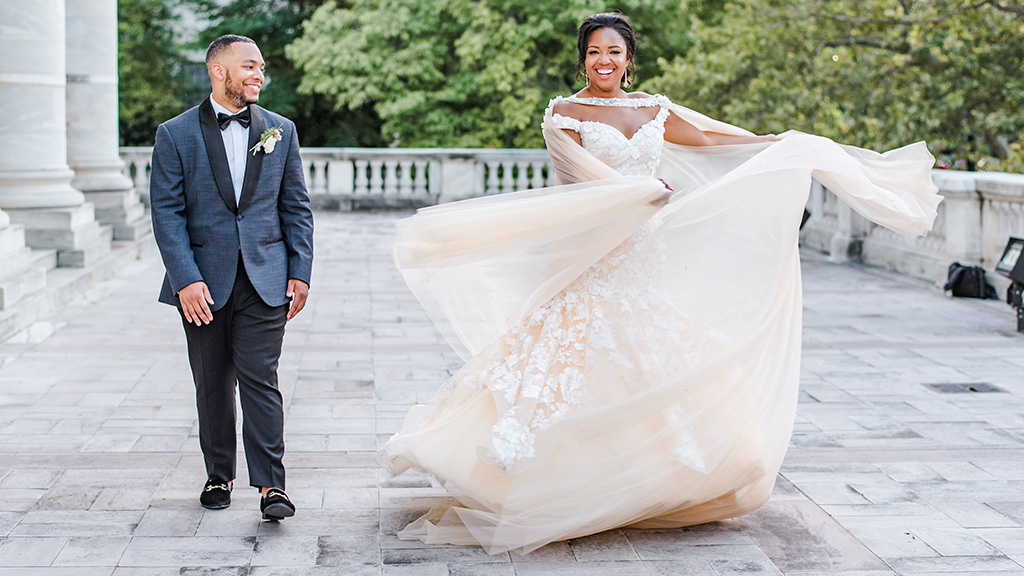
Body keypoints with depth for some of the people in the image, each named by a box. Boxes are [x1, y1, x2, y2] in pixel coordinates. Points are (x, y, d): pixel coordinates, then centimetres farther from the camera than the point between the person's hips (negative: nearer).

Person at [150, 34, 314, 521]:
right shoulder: (175, 135, 0)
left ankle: (271, 485, -4)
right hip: (204, 283, 0)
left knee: (260, 380, -6)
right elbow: (167, 213, -4)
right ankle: (218, 477, 24)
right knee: (212, 385, 10)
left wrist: (300, 273, 2)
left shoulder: (280, 130, 7)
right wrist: (186, 279, -13)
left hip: (265, 279, 0)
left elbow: (297, 207, 9)